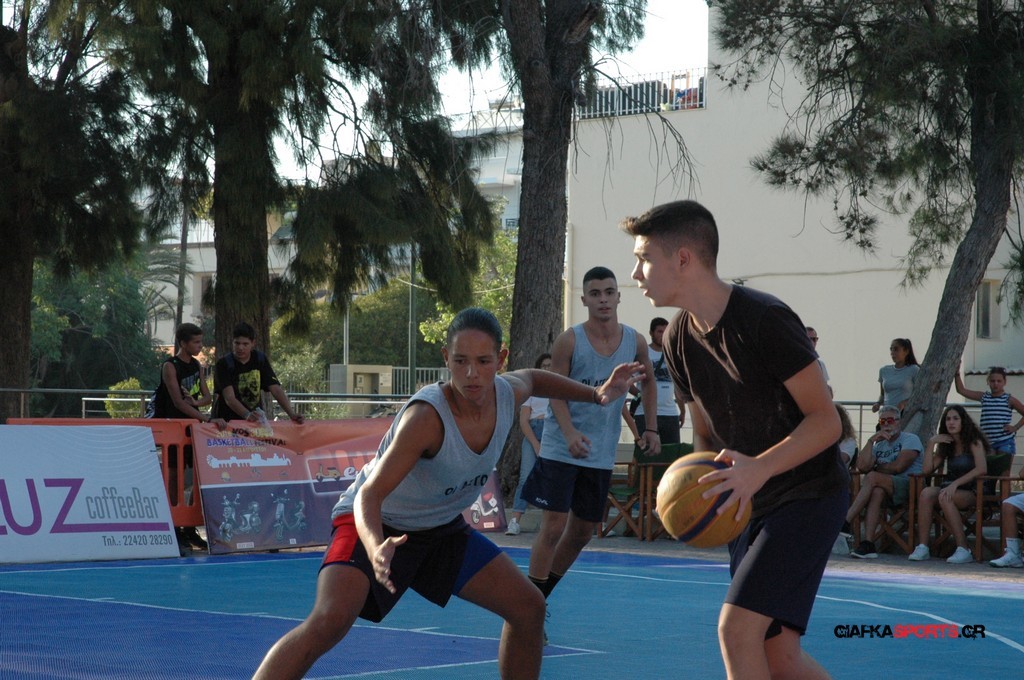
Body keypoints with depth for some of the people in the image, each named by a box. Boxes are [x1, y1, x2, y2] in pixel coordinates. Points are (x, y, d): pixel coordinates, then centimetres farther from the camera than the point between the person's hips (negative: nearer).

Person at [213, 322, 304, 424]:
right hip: (227, 421, -2)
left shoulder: (260, 360, 3)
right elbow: (229, 398, -20)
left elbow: (276, 390, -3)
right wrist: (247, 415, -39)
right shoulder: (224, 364, -9)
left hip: (255, 422, 3)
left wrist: (292, 414, -18)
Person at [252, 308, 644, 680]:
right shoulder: (427, 416, -35)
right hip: (377, 526, -7)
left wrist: (596, 394, 8)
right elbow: (370, 494, -40)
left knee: (529, 609, 5)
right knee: (329, 621, -31)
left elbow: (533, 379, 15)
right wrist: (376, 548, -59)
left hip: (442, 526, 8)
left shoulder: (508, 393, -13)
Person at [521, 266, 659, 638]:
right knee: (554, 526, -11)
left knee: (583, 532, 10)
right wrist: (570, 433, -27)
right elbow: (556, 392, -11)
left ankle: (539, 596, 26)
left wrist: (650, 427, 8)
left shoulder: (634, 342, 0)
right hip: (560, 450, -5)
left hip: (602, 454, 5)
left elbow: (648, 382, 18)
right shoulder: (569, 341, -11)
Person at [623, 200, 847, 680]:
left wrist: (759, 469, -33)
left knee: (736, 628, -18)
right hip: (751, 504, 8)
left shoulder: (764, 319, -20)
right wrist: (704, 489, -7)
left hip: (810, 493, -8)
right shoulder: (679, 339, 3)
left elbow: (826, 421, -19)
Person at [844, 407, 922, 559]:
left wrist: (875, 469, 7)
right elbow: (862, 467, 5)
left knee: (872, 478, -27)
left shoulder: (910, 439, 6)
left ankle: (846, 522, -30)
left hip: (909, 485, -5)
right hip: (889, 493, 5)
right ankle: (868, 544, -41)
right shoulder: (878, 445, 24)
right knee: (876, 491, -31)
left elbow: (898, 467, -8)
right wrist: (871, 440, 1)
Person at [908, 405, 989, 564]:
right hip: (950, 488, 5)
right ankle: (922, 547, -32)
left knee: (944, 497, -36)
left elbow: (981, 469, -18)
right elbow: (927, 470, 10)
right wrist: (931, 443, 1)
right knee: (926, 493, -26)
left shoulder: (974, 441, -2)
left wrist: (955, 484, -25)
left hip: (971, 492, -5)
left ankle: (963, 549, -34)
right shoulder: (946, 444, 18)